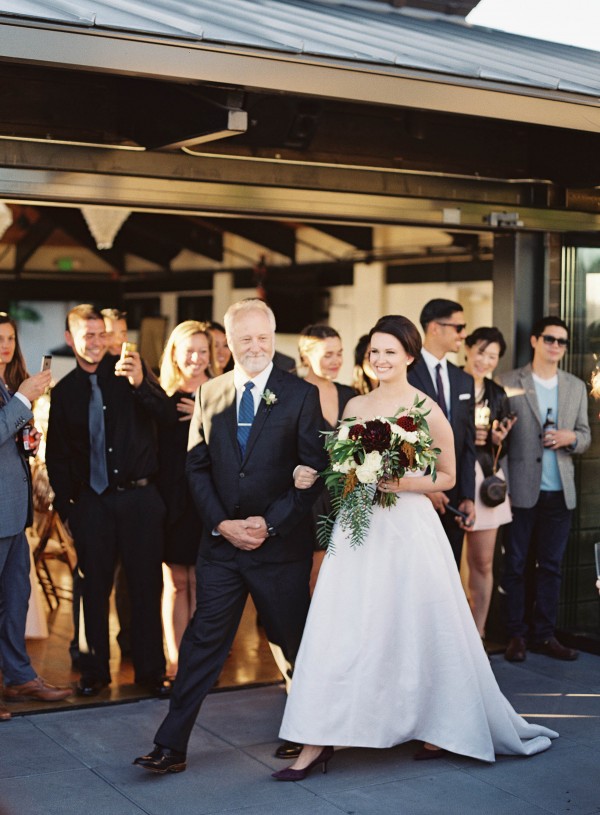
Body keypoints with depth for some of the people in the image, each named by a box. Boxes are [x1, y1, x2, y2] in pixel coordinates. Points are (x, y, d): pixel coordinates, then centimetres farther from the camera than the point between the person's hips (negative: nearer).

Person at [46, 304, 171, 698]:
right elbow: (57, 455, 11)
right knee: (95, 586, 9)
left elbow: (165, 413, -14)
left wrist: (140, 383, -31)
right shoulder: (65, 391, 7)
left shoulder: (133, 371, 0)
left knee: (147, 584, 5)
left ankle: (151, 670, 17)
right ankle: (95, 670, 22)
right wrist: (65, 503, 5)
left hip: (139, 496, -2)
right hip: (92, 500, 2)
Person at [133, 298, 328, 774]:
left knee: (296, 641, 12)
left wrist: (270, 524, -14)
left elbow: (314, 471, -7)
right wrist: (222, 523, -7)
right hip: (221, 540, 2)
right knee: (204, 641, 3)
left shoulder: (302, 395, -5)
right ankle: (172, 746, 7)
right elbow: (197, 467, 6)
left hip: (281, 543, -2)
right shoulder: (209, 395, 5)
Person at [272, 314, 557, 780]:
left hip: (408, 527, -4)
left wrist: (404, 483, -13)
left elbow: (447, 477, 3)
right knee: (340, 630, -2)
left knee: (421, 629, 4)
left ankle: (445, 728, 24)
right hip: (359, 529, 4)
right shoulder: (355, 407, 9)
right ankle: (319, 742, 0)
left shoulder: (428, 411, -3)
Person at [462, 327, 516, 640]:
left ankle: (478, 633, 17)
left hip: (485, 480, 4)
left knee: (483, 563, 7)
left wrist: (498, 440, -5)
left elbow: (502, 450, 16)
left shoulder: (497, 394, 12)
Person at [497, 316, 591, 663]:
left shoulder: (577, 387, 12)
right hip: (522, 491, -4)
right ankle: (517, 635, 13)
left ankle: (544, 634, 17)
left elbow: (585, 436, 14)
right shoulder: (510, 383, -1)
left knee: (551, 566, 8)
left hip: (560, 493, 4)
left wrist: (571, 437, -9)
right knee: (515, 566, 3)